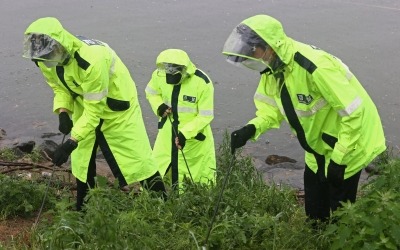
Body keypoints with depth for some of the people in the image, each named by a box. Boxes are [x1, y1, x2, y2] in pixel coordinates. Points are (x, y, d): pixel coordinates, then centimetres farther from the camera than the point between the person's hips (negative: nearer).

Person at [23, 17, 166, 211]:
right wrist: (63, 112, -20)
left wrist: (71, 142, -36)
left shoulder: (92, 60, -40)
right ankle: (83, 211, 31)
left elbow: (94, 109, -35)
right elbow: (59, 88, 1)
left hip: (117, 109, -7)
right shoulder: (45, 61, -16)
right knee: (81, 161, 14)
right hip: (84, 107, 7)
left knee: (137, 158, -3)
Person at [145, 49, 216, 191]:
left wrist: (185, 133, -26)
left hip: (194, 134, -3)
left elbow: (206, 116, -16)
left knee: (202, 179, 6)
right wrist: (159, 106, -11)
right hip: (168, 132, 3)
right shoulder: (159, 74, -11)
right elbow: (151, 92, 10)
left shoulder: (202, 83, -22)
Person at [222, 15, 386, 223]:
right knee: (315, 213, 20)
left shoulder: (315, 67, -35)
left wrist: (339, 158, -26)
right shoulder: (271, 70, -7)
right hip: (319, 146, 8)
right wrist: (251, 129, -21)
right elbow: (272, 109, 0)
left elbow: (354, 112, -31)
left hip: (348, 143, -8)